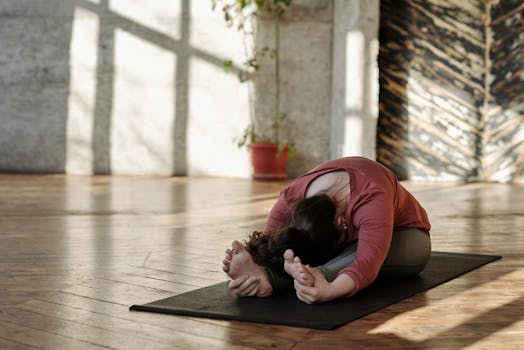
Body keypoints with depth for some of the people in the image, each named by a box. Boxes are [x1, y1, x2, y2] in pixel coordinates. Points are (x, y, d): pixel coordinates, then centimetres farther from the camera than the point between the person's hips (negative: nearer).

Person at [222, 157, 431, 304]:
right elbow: (268, 247, -32)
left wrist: (329, 292, -74)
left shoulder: (371, 198, -44)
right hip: (350, 238, 5)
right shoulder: (291, 198, -27)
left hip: (402, 235, -5)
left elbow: (368, 261, -55)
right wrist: (243, 280, -54)